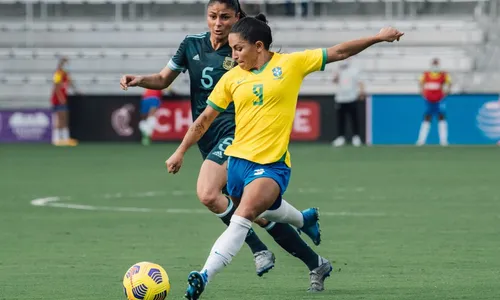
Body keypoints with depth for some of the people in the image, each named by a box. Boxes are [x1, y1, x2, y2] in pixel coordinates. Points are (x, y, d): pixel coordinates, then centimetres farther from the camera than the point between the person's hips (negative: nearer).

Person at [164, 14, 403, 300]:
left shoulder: (291, 64, -3)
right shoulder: (232, 78, 4)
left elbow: (338, 52, 3)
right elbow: (205, 119, 13)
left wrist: (377, 38, 0)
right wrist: (180, 152, 13)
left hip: (272, 165, -5)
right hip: (238, 158, 5)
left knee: (245, 214, -25)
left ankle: (204, 277, -30)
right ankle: (304, 219, 55)